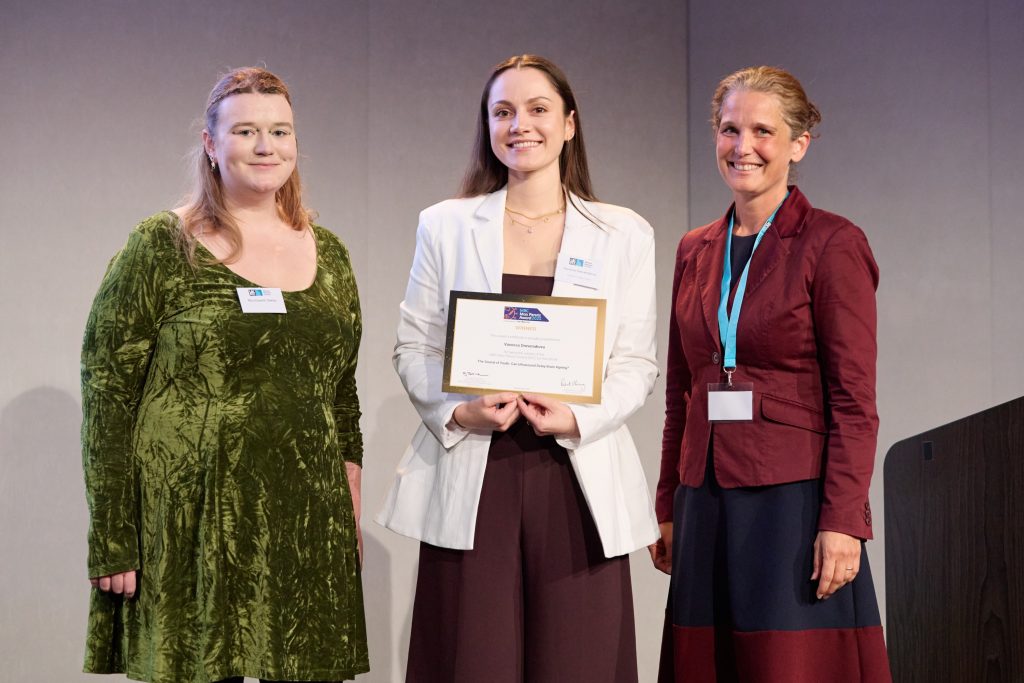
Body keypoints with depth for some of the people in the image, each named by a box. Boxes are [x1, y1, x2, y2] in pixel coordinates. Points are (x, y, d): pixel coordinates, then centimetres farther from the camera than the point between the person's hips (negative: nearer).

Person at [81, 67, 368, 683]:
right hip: (191, 525, -4)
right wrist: (112, 541, -10)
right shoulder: (163, 249, -1)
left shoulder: (329, 256, 13)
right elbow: (107, 394, -5)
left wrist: (352, 516, 11)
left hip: (307, 527, 4)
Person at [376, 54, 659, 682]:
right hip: (471, 483, 0)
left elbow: (637, 364, 4)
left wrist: (578, 419, -14)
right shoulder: (446, 226, 9)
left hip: (578, 479, 0)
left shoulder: (624, 234, 8)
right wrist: (459, 413, -11)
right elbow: (414, 348, 8)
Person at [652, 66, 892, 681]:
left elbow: (854, 403, -9)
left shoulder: (833, 245, -4)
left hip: (793, 501, -5)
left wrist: (842, 521, -15)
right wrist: (669, 509, 14)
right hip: (708, 506, 6)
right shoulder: (696, 251, 14)